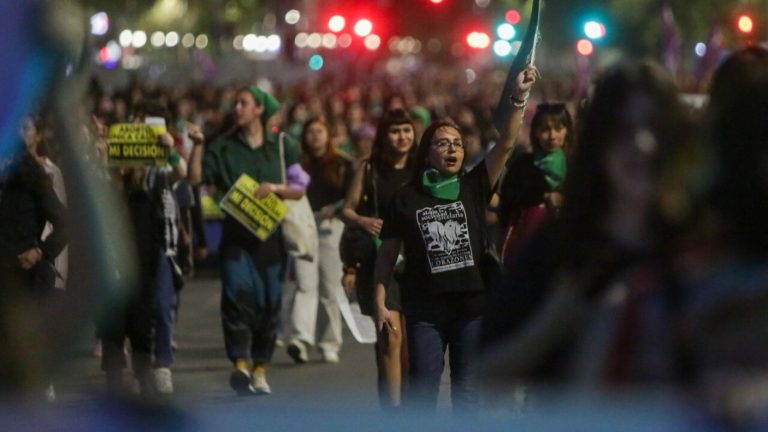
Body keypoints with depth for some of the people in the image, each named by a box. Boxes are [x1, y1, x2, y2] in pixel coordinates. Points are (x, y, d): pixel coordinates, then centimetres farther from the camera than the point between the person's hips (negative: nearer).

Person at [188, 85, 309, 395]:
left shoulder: (282, 145, 8)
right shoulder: (224, 147, 9)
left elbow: (299, 189, 8)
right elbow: (196, 177, -1)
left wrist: (274, 188, -8)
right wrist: (197, 145, -8)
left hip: (271, 233, 1)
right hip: (236, 233, -1)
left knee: (268, 302, 3)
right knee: (237, 294, -18)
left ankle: (260, 371, 13)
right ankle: (240, 365, -26)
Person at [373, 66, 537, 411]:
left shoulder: (473, 187, 3)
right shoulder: (406, 198, 0)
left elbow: (506, 144, -7)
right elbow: (387, 253, 3)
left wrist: (519, 100, -19)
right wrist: (381, 303, -2)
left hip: (472, 304, 1)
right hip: (424, 307, -1)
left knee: (466, 388, 8)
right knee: (423, 388, 2)